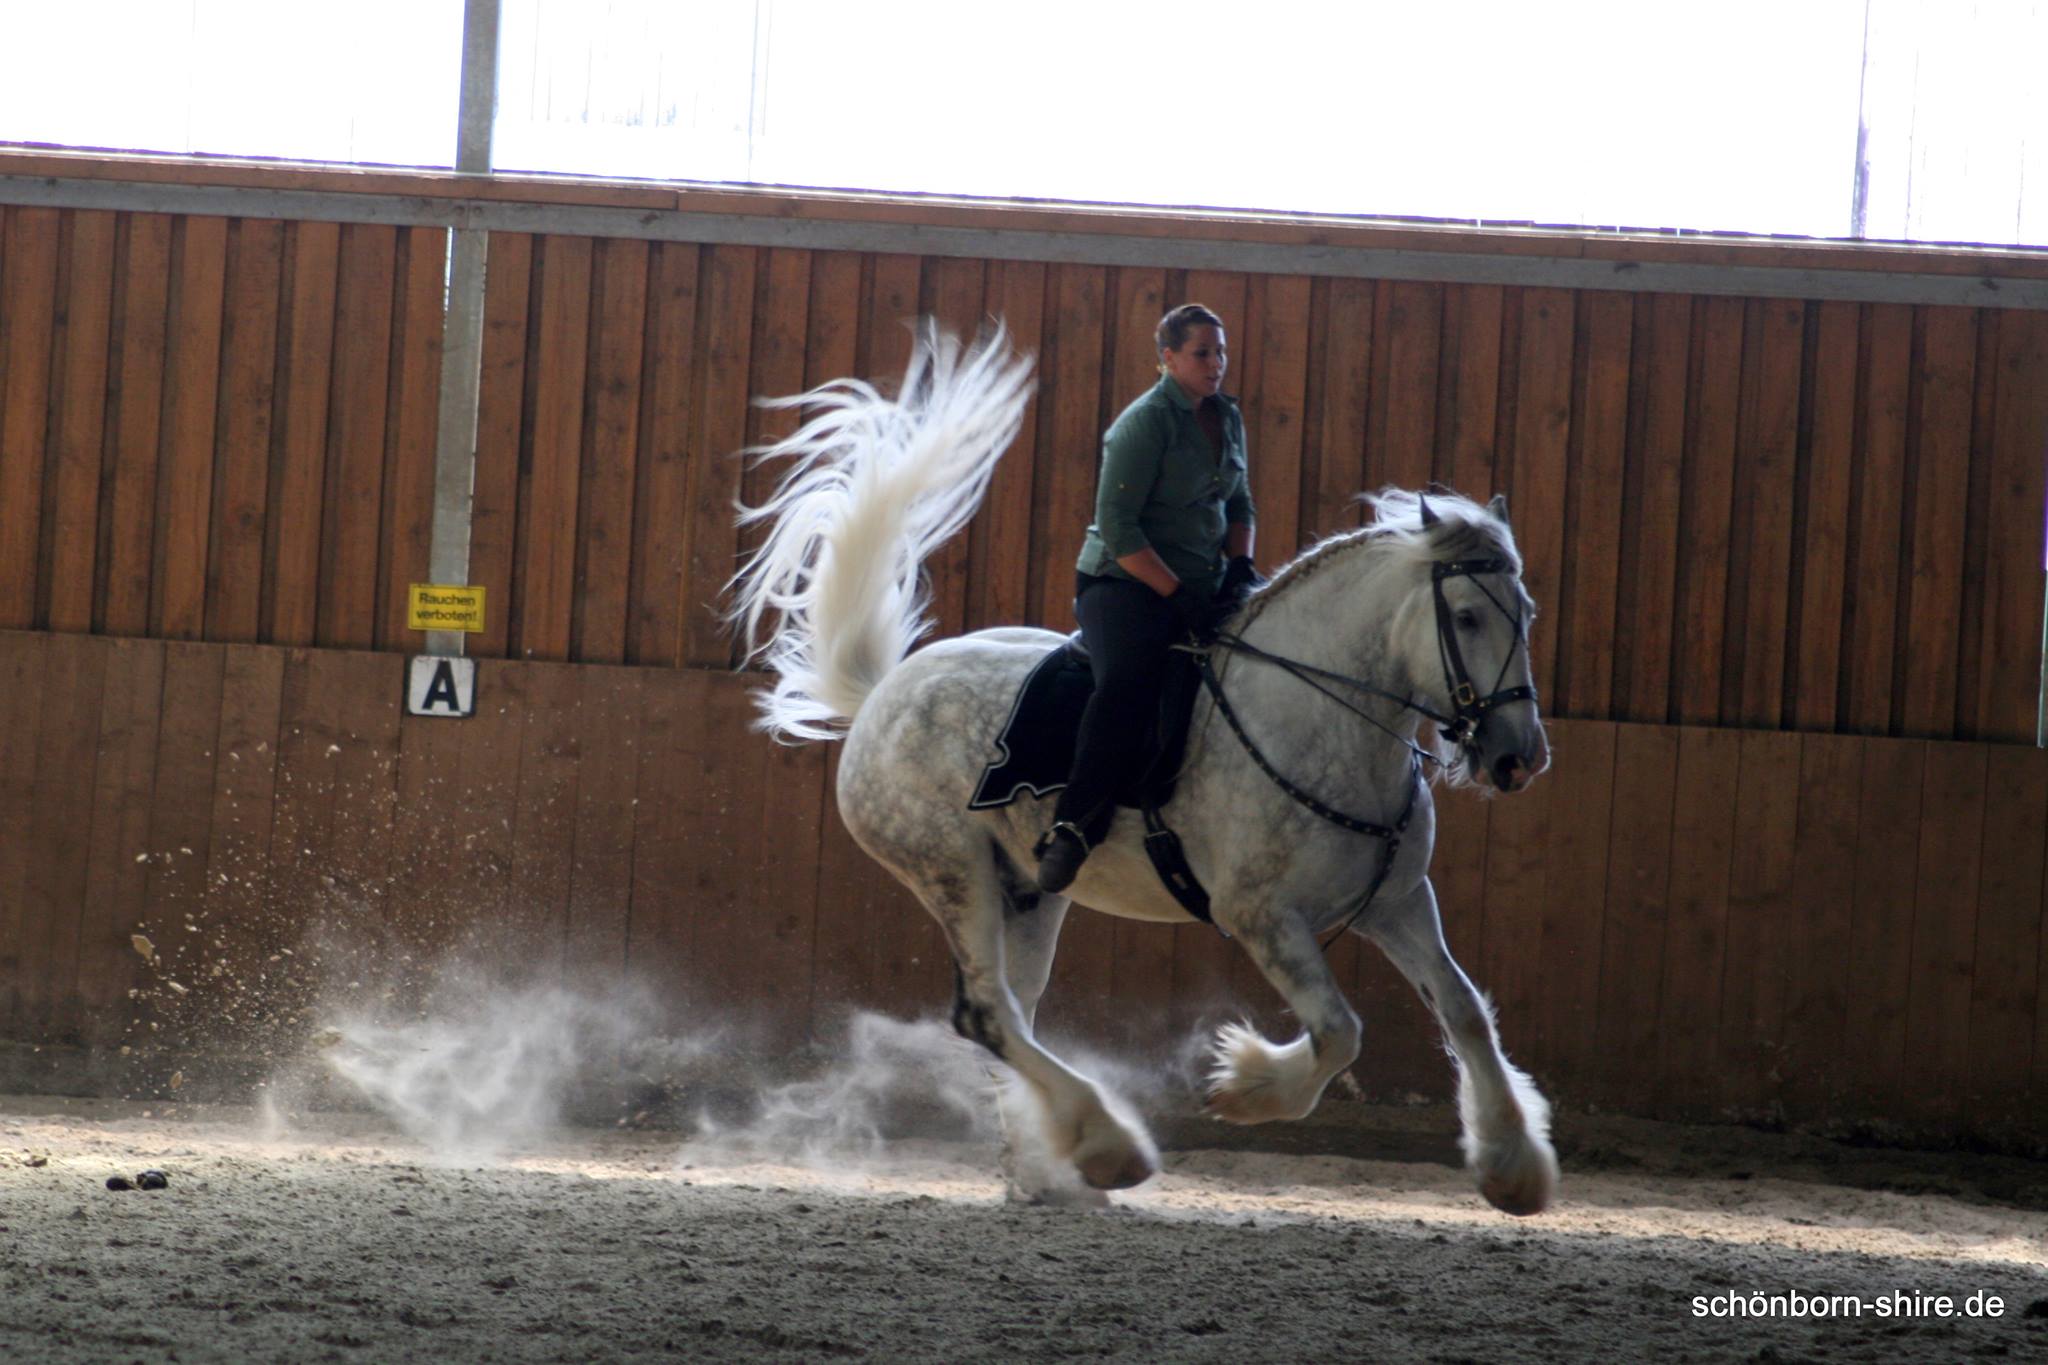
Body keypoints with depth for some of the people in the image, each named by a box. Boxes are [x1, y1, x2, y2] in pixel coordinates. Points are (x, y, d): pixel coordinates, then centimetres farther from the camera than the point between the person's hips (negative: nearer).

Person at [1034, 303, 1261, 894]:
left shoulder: (1227, 417, 12)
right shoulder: (1146, 423, -12)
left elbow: (1238, 503, 22)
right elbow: (1117, 525, -18)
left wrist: (1241, 567, 1)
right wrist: (1178, 597, -22)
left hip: (1204, 584, 8)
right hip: (1126, 581, -8)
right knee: (1128, 681, -37)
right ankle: (1073, 826, -35)